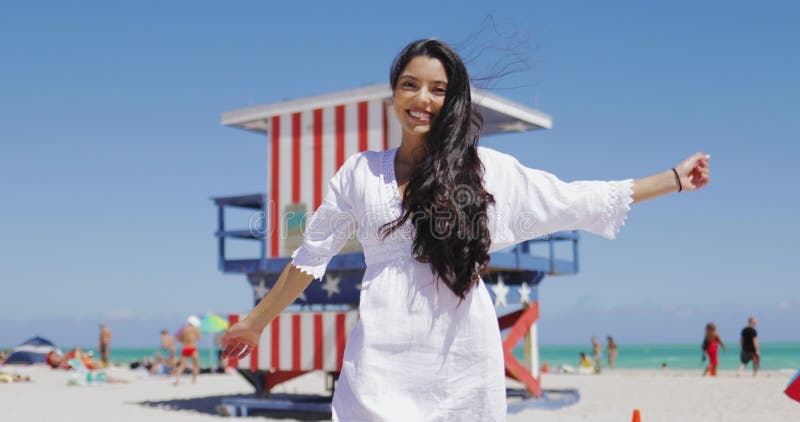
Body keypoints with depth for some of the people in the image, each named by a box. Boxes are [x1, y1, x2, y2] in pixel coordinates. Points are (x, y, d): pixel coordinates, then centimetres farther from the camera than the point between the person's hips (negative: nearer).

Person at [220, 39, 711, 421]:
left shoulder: (489, 169, 8)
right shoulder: (360, 172, 11)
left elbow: (581, 200, 13)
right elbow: (311, 256, 18)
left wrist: (675, 178, 16)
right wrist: (256, 320, 21)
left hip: (461, 358, 0)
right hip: (384, 355, 0)